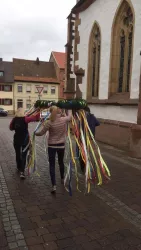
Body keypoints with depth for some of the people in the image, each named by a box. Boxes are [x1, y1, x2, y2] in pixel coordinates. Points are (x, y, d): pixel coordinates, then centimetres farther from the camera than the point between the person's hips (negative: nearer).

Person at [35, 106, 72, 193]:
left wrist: (35, 133, 14)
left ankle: (54, 186, -5)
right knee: (61, 162, 24)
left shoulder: (49, 123, -16)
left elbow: (41, 133, -7)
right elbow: (70, 116, 13)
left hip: (52, 146, -3)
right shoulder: (64, 120, -10)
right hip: (61, 145, 3)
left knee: (52, 165, 2)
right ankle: (62, 179, 42)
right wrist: (69, 110, 31)